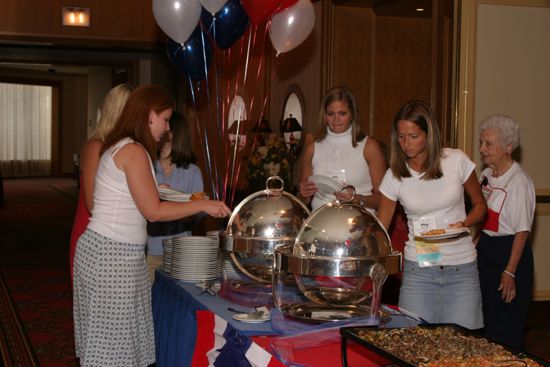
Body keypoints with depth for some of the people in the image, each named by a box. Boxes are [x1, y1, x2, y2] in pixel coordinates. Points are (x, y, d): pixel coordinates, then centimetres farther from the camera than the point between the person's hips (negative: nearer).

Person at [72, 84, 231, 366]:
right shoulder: (133, 151, -14)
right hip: (112, 255, -9)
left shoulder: (119, 148, 15)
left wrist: (190, 204, 15)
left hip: (111, 251, 9)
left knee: (111, 336, 13)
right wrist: (203, 205, -8)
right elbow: (153, 211, -16)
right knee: (112, 336, -1)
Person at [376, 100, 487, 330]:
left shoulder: (456, 161, -4)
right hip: (418, 270, 1)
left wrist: (464, 224, -12)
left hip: (461, 268, 0)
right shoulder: (394, 176, -2)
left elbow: (479, 205, 9)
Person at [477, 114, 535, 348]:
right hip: (485, 250, 8)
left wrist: (510, 272, -19)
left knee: (507, 330, 1)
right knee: (486, 319, 16)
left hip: (509, 252, -8)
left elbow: (522, 231, -17)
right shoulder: (486, 175, 6)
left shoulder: (518, 182, -17)